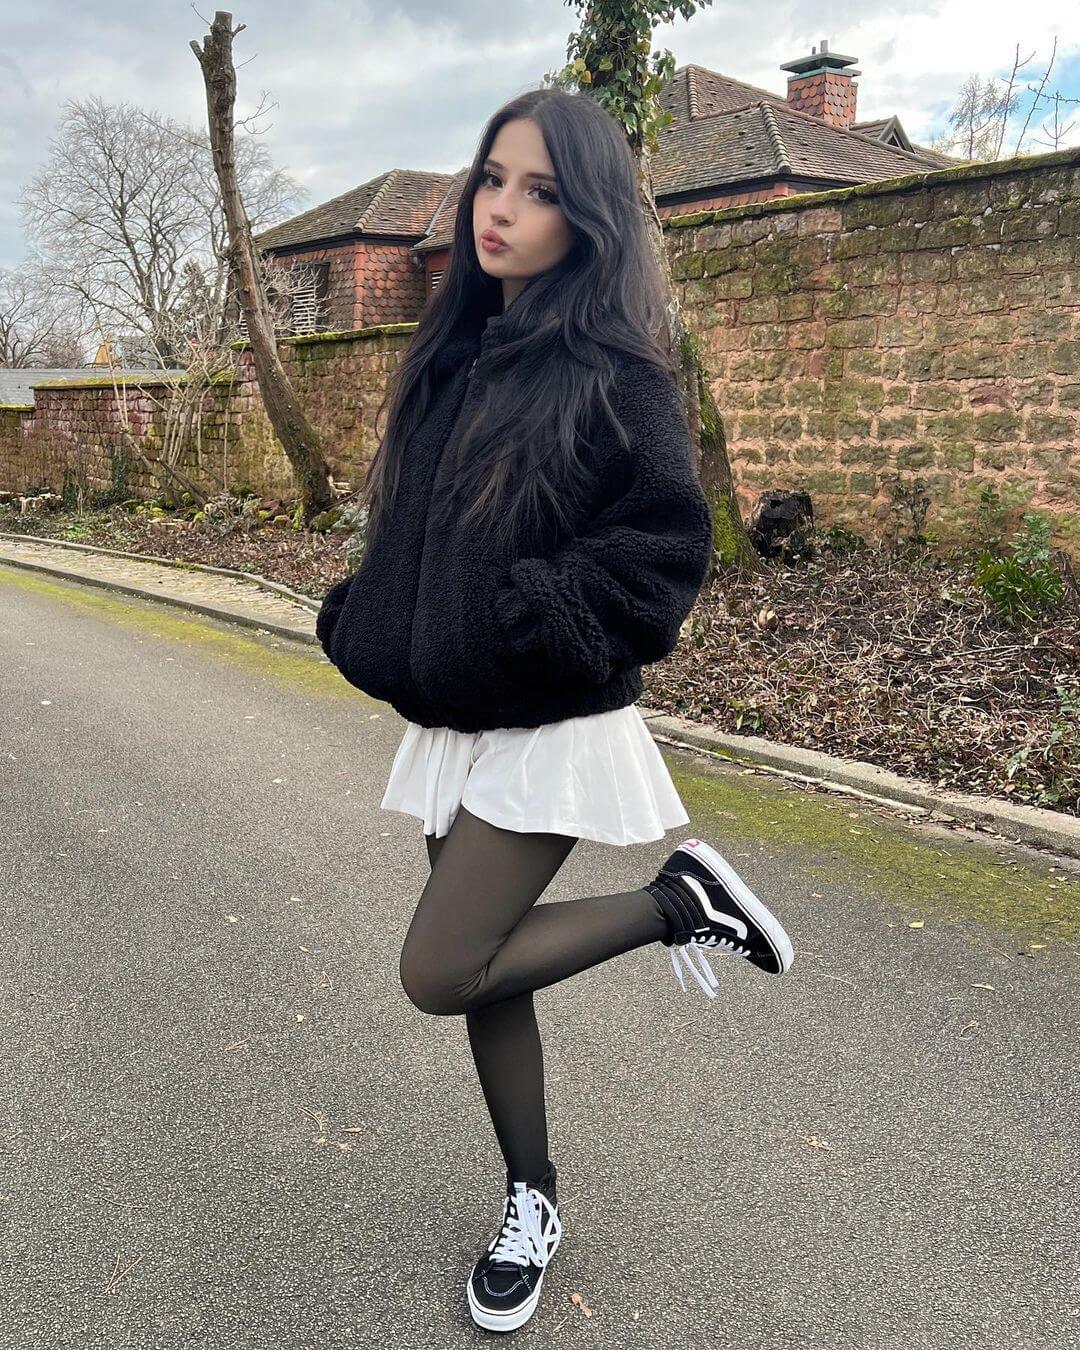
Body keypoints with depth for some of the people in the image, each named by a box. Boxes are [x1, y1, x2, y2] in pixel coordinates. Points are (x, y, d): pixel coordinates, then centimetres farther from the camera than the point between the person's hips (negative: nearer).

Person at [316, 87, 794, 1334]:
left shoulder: (611, 372, -11)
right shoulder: (455, 353, 10)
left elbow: (667, 543, -16)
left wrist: (524, 626, -21)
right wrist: (365, 624, 1)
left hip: (548, 728, -7)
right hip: (451, 720, 7)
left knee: (438, 974, -8)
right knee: (482, 965, 12)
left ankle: (681, 899, 9)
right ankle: (531, 1201, 33)